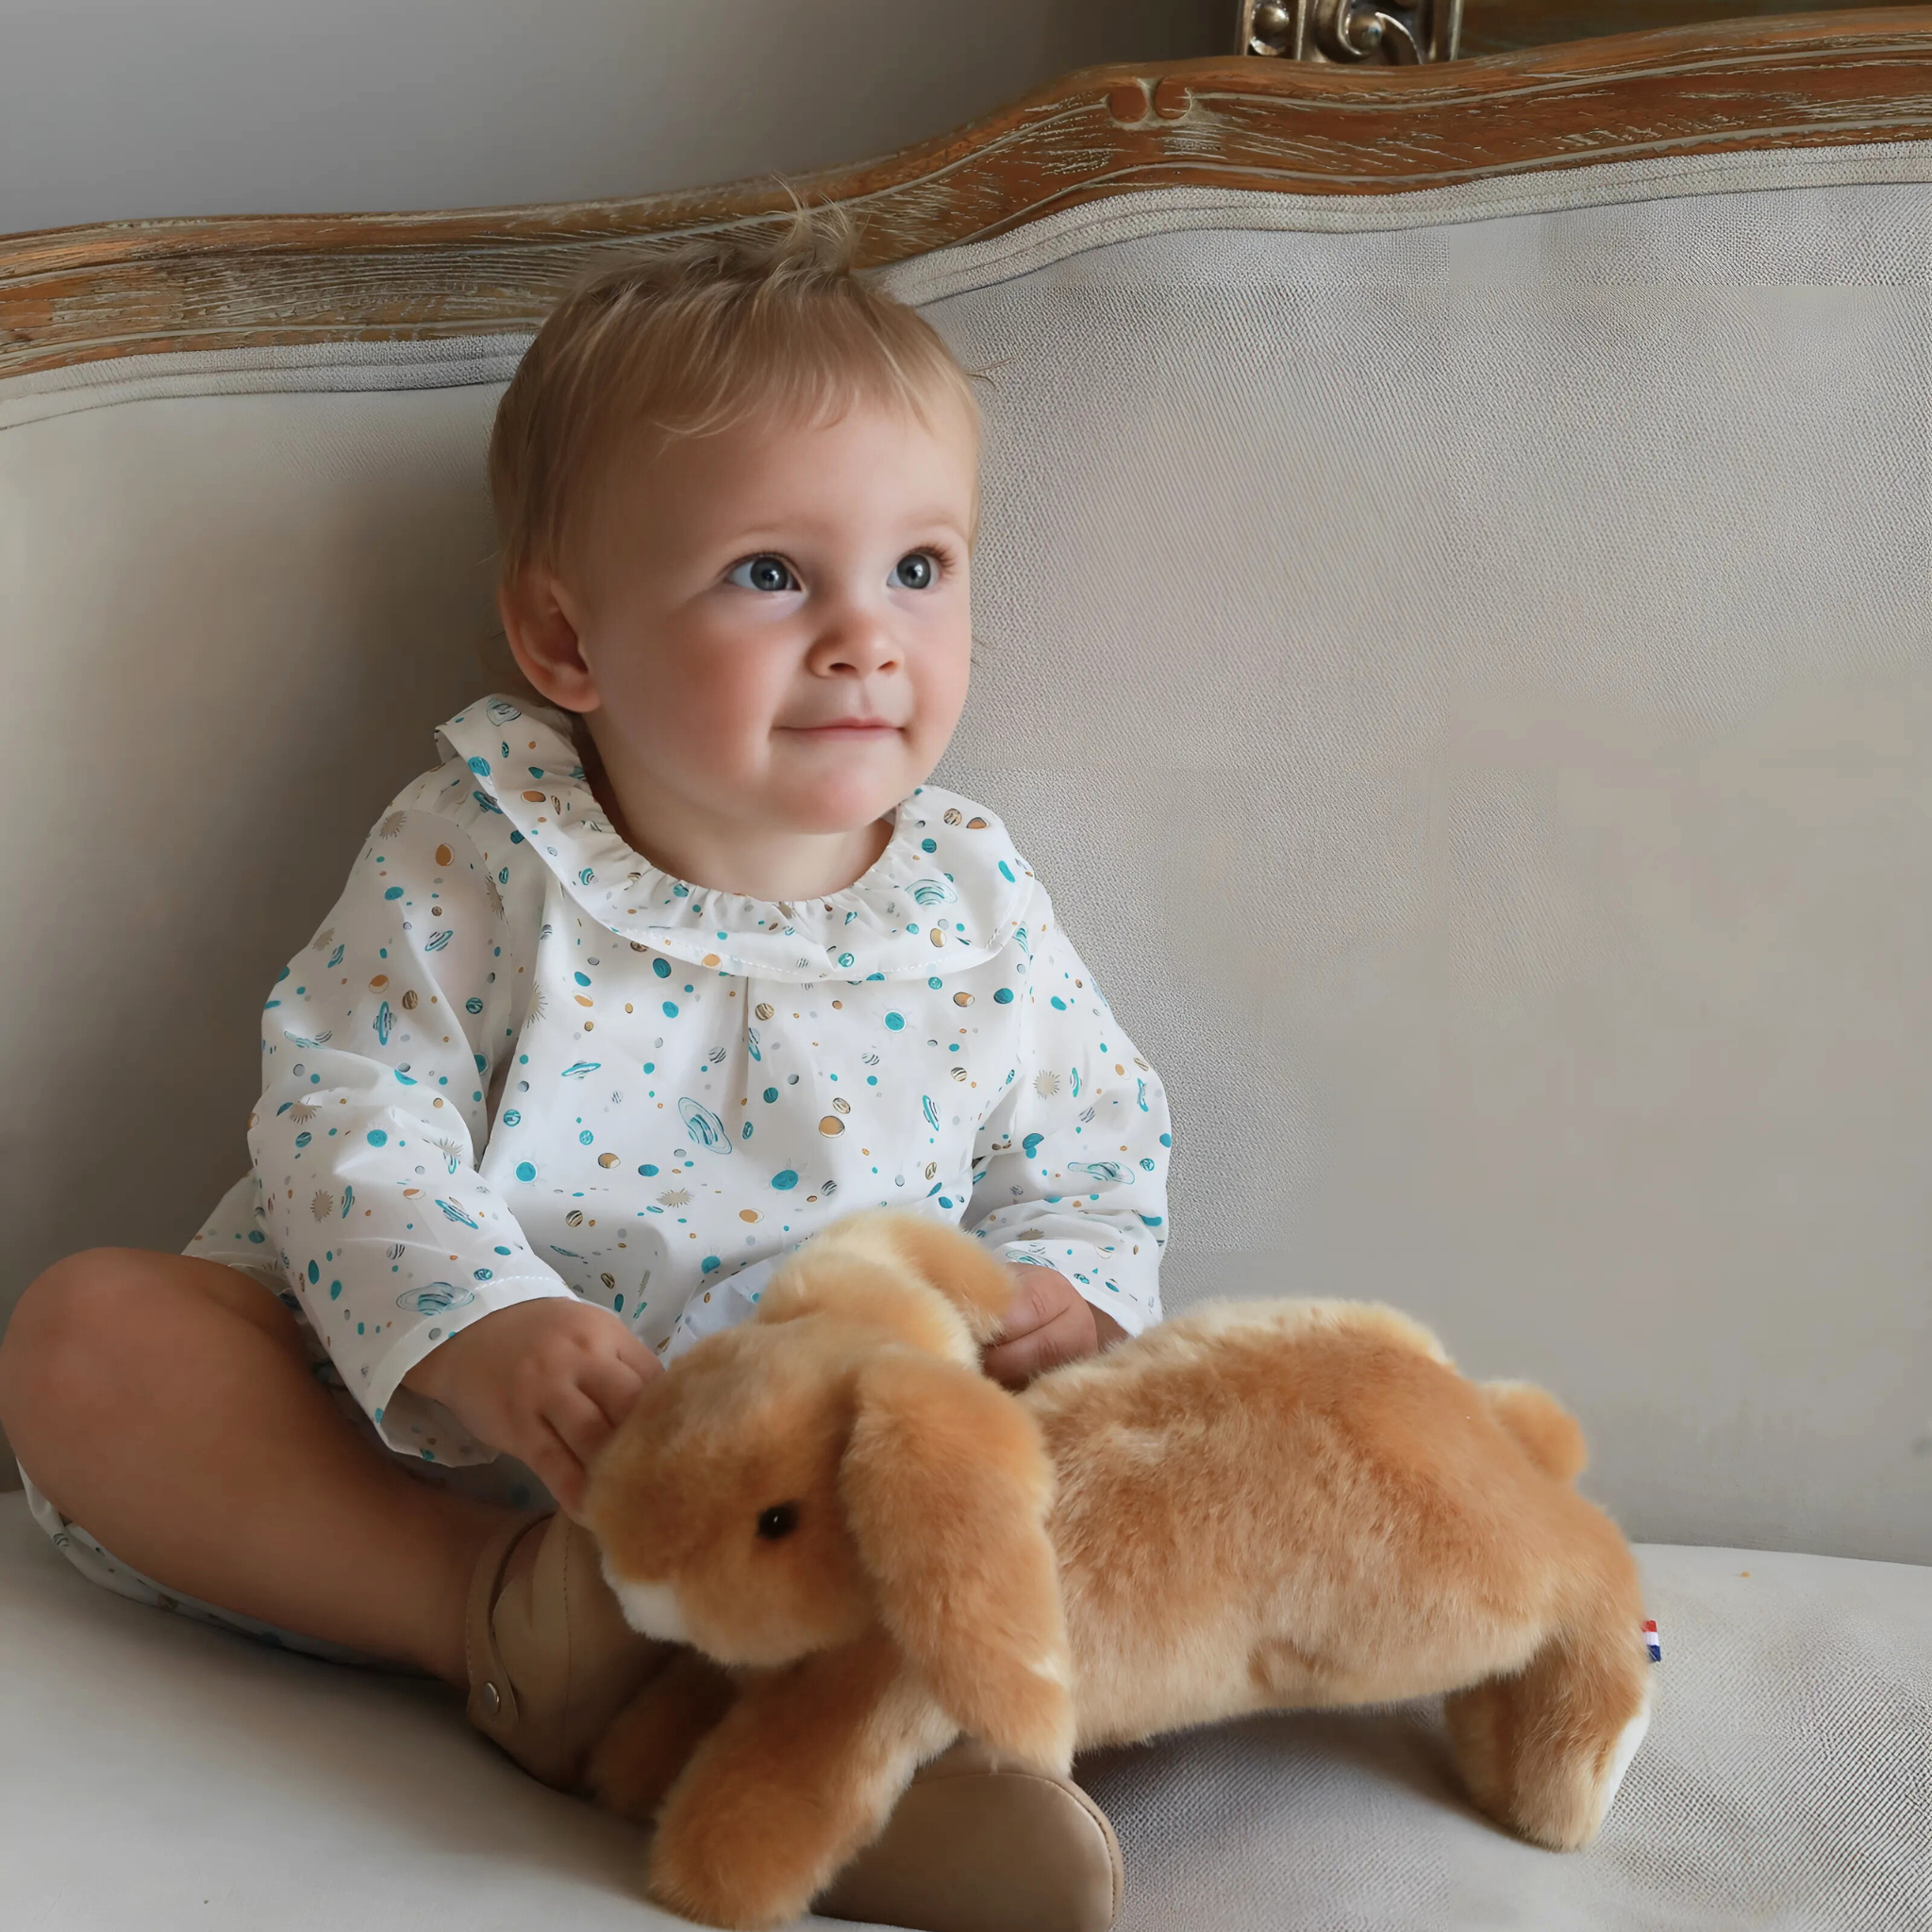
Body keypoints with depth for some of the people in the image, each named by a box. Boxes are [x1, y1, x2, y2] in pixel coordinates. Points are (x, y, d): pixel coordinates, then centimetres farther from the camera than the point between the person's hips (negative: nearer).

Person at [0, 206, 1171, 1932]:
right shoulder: (478, 851, -5)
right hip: (426, 1423, 0)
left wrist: (1064, 1291, -13)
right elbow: (342, 1109, -12)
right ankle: (501, 1613, -30)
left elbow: (1098, 1155, 10)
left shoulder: (978, 905, 2)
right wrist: (478, 1326, -29)